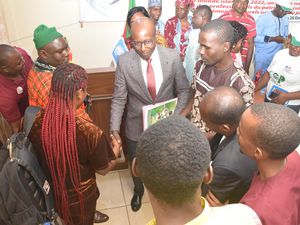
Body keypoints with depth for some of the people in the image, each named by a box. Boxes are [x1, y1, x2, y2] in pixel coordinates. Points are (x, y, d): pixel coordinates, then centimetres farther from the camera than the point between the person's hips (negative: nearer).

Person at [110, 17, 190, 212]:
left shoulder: (173, 57, -15)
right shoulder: (124, 61, -16)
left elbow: (184, 90, -5)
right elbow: (119, 99, -10)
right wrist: (114, 128, -17)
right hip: (136, 126, 0)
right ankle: (138, 190, 57)